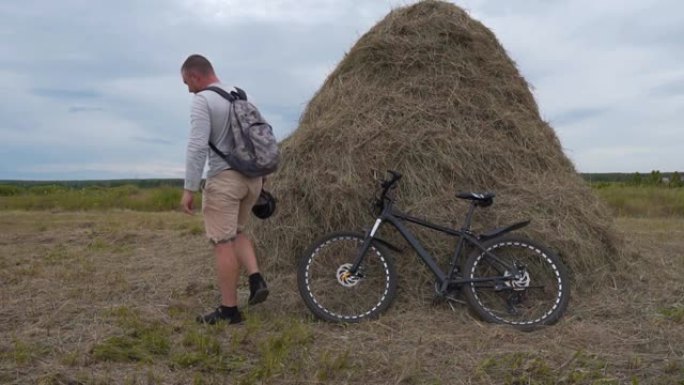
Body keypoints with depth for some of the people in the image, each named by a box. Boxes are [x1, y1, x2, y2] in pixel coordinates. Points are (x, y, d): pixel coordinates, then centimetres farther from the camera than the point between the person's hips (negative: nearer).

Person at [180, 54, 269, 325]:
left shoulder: (202, 100, -9)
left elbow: (197, 146, -18)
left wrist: (189, 188, -16)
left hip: (224, 178, -8)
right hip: (252, 176, 8)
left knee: (223, 243, -1)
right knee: (236, 232, 23)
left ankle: (229, 310, 5)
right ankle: (256, 279, 6)